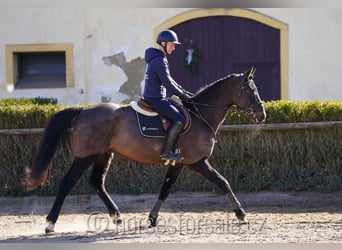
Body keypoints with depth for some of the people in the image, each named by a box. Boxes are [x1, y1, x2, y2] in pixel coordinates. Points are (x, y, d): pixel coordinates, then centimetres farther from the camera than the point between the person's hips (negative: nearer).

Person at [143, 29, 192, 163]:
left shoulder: (158, 58, 17)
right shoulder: (159, 60, -17)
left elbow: (168, 79, 23)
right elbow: (167, 83, -18)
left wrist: (183, 91, 15)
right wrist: (182, 95, -8)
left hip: (153, 97, 11)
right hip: (155, 98, -11)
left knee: (179, 110, 23)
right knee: (180, 119, -19)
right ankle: (167, 151, -19)